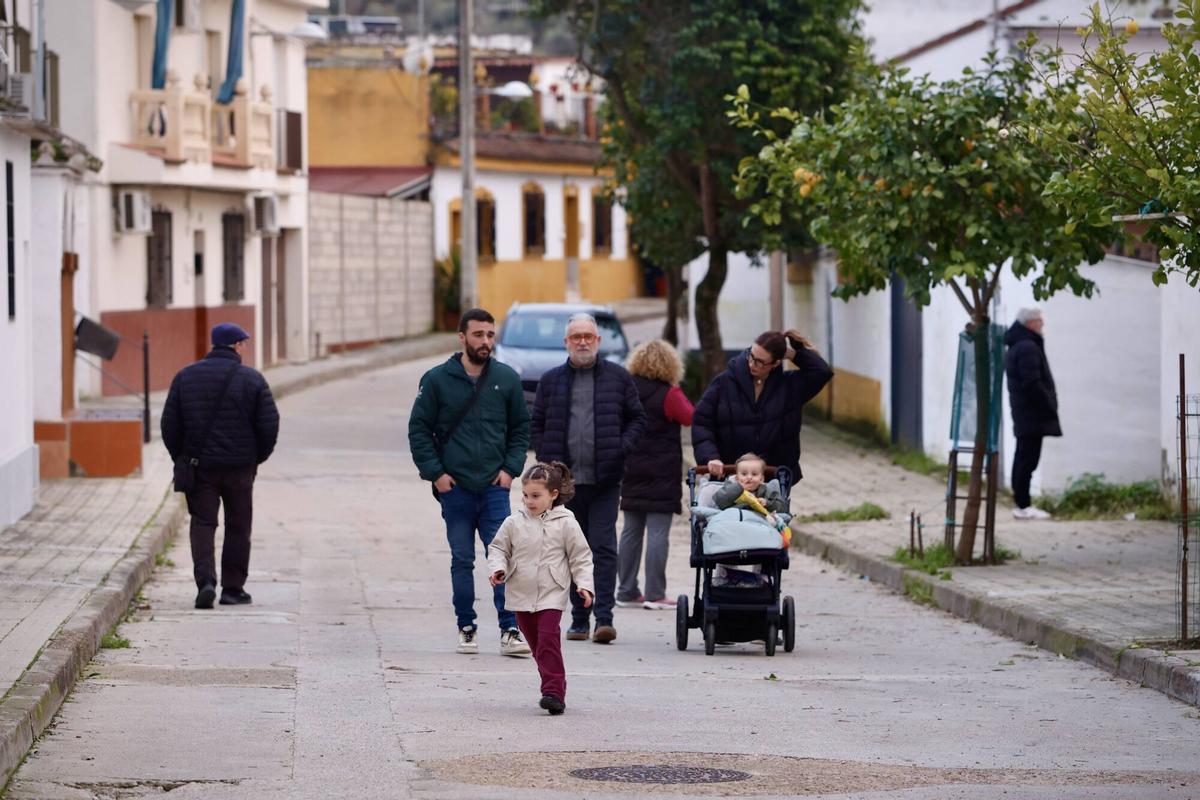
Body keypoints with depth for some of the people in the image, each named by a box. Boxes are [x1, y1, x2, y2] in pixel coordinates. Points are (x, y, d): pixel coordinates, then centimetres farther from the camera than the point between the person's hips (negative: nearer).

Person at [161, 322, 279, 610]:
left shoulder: (185, 377, 2)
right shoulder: (252, 379, -4)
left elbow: (169, 424, 2)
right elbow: (269, 424, -5)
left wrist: (181, 457, 13)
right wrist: (257, 457, 10)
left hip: (199, 466, 1)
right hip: (240, 467, -1)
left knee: (202, 524, 4)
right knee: (237, 527, 10)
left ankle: (205, 581, -15)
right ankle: (233, 588, 13)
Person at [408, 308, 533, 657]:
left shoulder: (507, 378, 5)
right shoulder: (437, 380, -1)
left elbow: (521, 428, 14)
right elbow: (418, 429, 4)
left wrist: (511, 468, 2)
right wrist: (434, 472, -5)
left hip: (495, 487, 1)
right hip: (454, 488, -1)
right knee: (462, 561, 6)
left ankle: (509, 631, -8)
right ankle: (466, 628, 15)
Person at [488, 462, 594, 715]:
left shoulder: (565, 523, -4)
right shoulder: (514, 522, 2)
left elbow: (580, 557, 2)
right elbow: (498, 548, 11)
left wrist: (584, 585, -7)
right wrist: (498, 568, -9)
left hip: (551, 595, -4)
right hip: (521, 595, 4)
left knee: (548, 640, -16)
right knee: (537, 644, 12)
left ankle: (553, 692, -18)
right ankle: (554, 686, 25)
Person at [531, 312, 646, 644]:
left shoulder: (617, 377, 7)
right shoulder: (551, 380, 10)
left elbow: (637, 418, 11)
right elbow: (537, 424, 14)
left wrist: (621, 448, -4)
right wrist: (547, 458, 0)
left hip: (605, 480, -2)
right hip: (565, 480, 2)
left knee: (603, 547, -9)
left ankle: (604, 617, -12)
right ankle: (579, 619, 12)